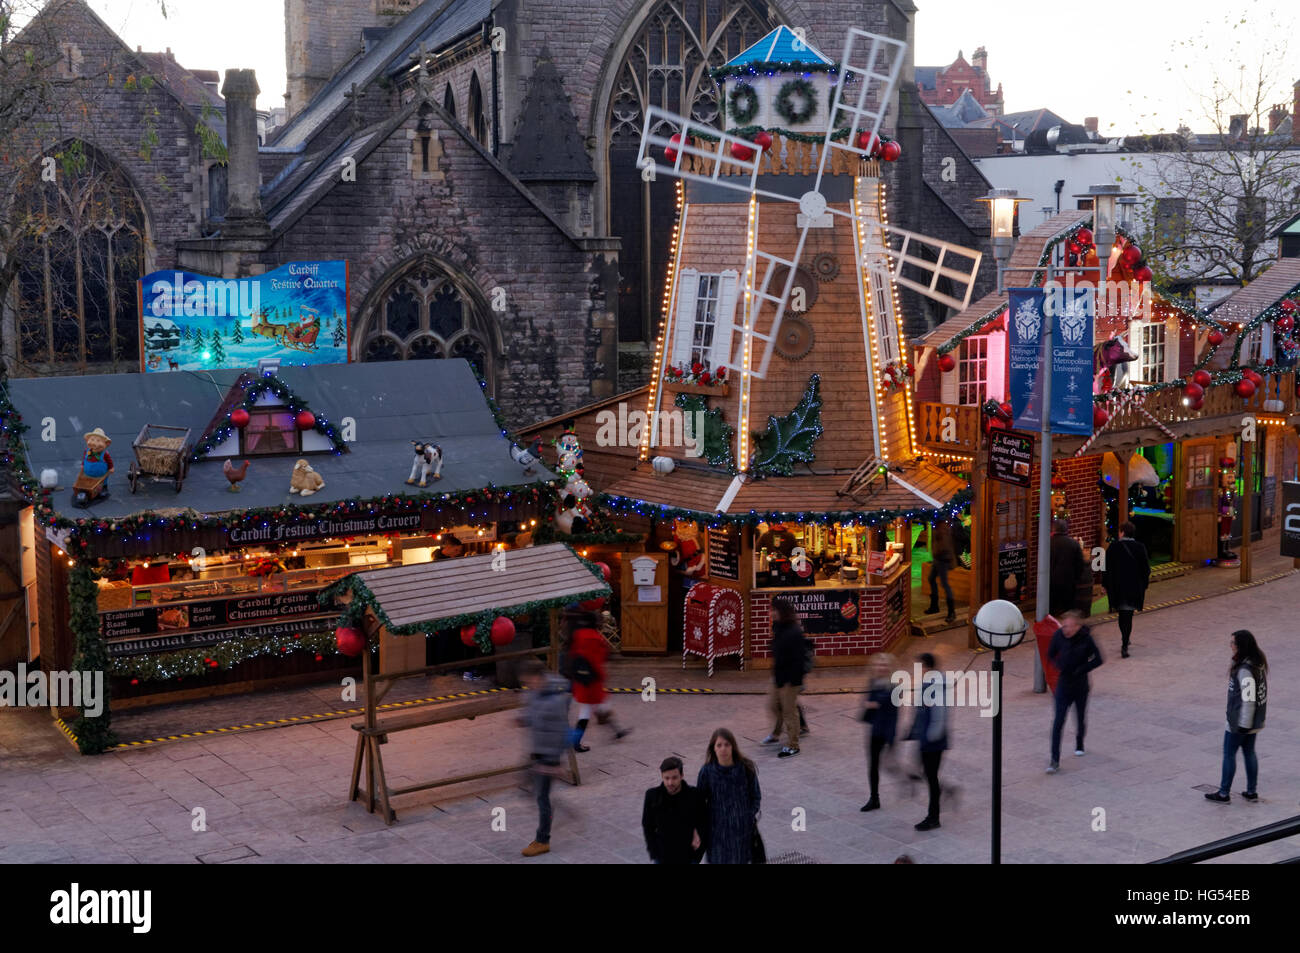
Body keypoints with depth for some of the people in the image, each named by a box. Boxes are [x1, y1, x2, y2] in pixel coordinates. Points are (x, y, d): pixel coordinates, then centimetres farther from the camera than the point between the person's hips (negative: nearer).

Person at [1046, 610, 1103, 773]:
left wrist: (1081, 670, -16)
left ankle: (1079, 744, 48)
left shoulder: (1086, 639, -15)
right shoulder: (1058, 635, -10)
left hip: (1080, 685, 0)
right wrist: (1060, 666, -14)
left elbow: (1097, 660, -4)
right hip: (1063, 684, 0)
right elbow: (1051, 655, 5)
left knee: (1080, 718, 17)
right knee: (1058, 721, -8)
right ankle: (1055, 761, -8)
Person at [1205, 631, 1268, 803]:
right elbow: (1263, 690, 14)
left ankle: (1224, 793, 12)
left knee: (1229, 754, 3)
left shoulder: (1245, 670, -26)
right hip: (1255, 721, 9)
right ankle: (1251, 792, 23)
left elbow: (1248, 698, -26)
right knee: (1249, 752, 17)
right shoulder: (1259, 663, 3)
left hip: (1240, 720, -9)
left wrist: (1244, 723, -21)